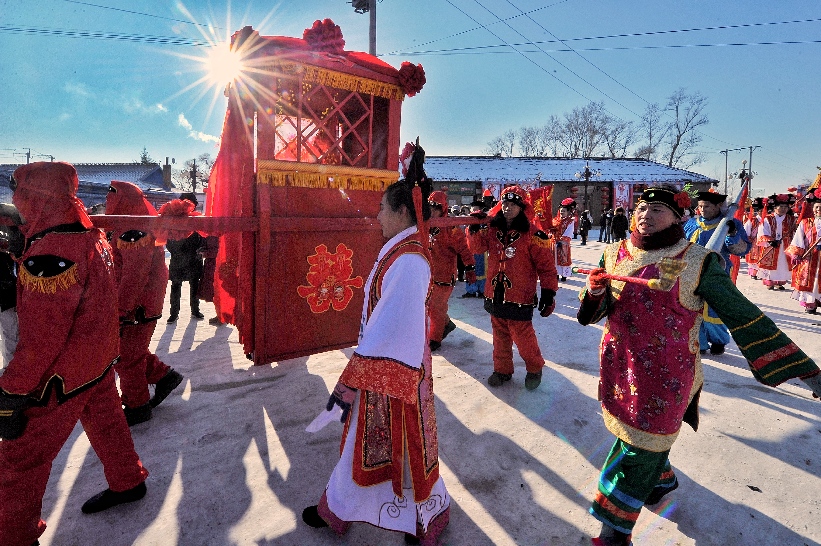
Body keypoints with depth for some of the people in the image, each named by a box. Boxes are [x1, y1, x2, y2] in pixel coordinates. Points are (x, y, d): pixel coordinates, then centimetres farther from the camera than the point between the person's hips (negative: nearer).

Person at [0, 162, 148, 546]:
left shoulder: (50, 252, -27)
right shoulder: (91, 236, 1)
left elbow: (42, 337, -26)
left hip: (63, 374, -9)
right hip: (100, 358, 9)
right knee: (105, 422, 24)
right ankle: (127, 482, 43)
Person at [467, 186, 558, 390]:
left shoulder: (532, 234, -10)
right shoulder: (492, 229, 5)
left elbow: (546, 265, -9)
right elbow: (477, 247, 2)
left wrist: (548, 292, -12)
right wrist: (475, 229, -15)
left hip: (520, 298, -5)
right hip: (495, 294, 5)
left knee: (523, 336, 1)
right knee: (500, 336, 16)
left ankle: (535, 368, 26)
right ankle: (502, 369, 33)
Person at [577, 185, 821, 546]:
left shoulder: (697, 262, -11)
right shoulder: (616, 254, 1)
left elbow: (743, 315, -7)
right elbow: (592, 313, 5)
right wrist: (595, 291, -19)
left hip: (666, 375, -4)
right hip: (619, 365, 4)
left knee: (640, 445, 4)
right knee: (643, 433, 22)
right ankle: (661, 479, 53)